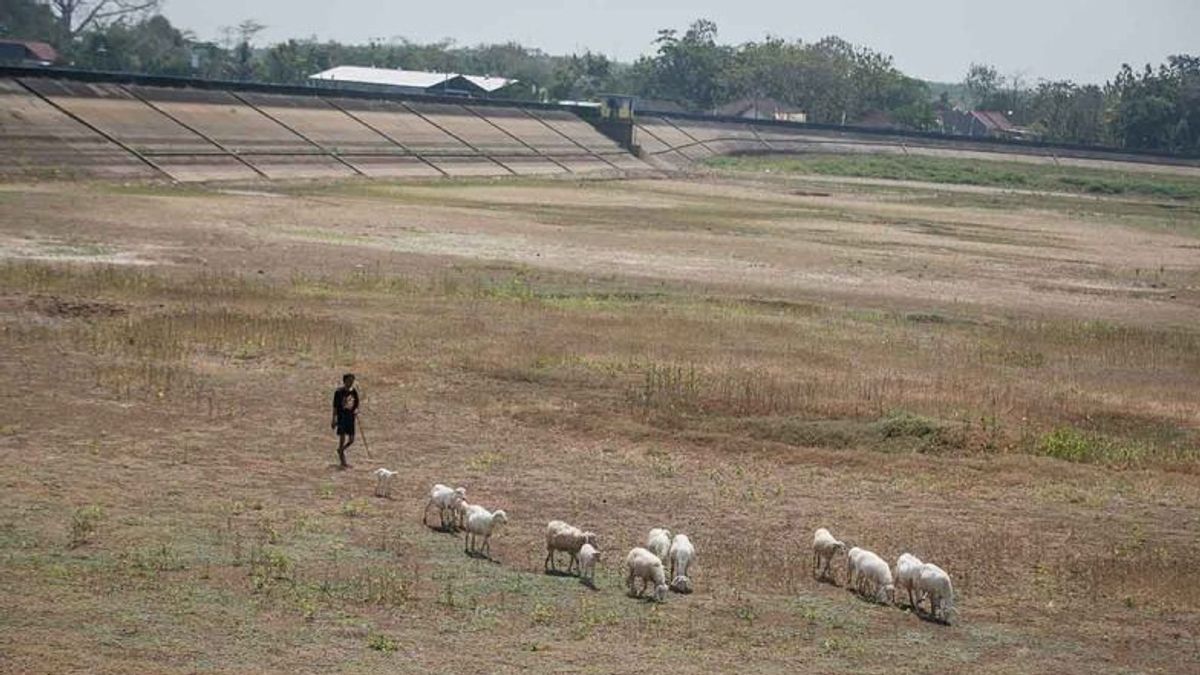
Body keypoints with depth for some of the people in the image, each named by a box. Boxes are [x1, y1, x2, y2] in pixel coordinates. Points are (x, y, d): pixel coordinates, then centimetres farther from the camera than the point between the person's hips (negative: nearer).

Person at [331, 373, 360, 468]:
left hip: (350, 418, 5)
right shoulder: (339, 392, -10)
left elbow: (356, 404, 15)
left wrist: (356, 411, -7)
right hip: (341, 418, -5)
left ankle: (341, 450, 37)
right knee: (342, 438, -6)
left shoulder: (354, 391, 5)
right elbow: (335, 406, -8)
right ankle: (342, 462, 2)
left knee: (351, 440, 7)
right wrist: (334, 420, -9)